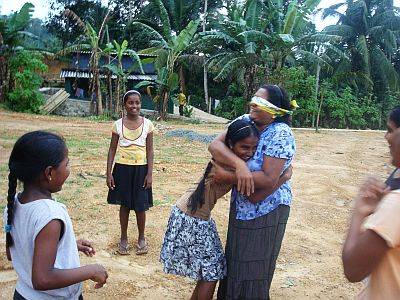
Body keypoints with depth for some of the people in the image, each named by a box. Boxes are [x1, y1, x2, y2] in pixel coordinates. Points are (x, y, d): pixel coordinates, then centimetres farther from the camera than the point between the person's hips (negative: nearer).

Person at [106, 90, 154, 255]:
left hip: (140, 169, 0)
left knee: (140, 206, 3)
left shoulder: (147, 124, -3)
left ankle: (141, 238, 25)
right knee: (124, 204, 10)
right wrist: (109, 173, -3)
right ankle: (123, 238, 27)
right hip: (122, 168, 0)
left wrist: (149, 174, -6)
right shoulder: (118, 125, -2)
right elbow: (112, 150, 2)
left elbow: (150, 151, -1)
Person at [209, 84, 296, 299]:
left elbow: (269, 180, -28)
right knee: (234, 261, 23)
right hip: (241, 207, 7)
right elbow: (215, 145, -15)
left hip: (267, 211, -7)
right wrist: (238, 165, -32)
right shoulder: (245, 121, -4)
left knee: (253, 271, 9)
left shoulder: (280, 134, -22)